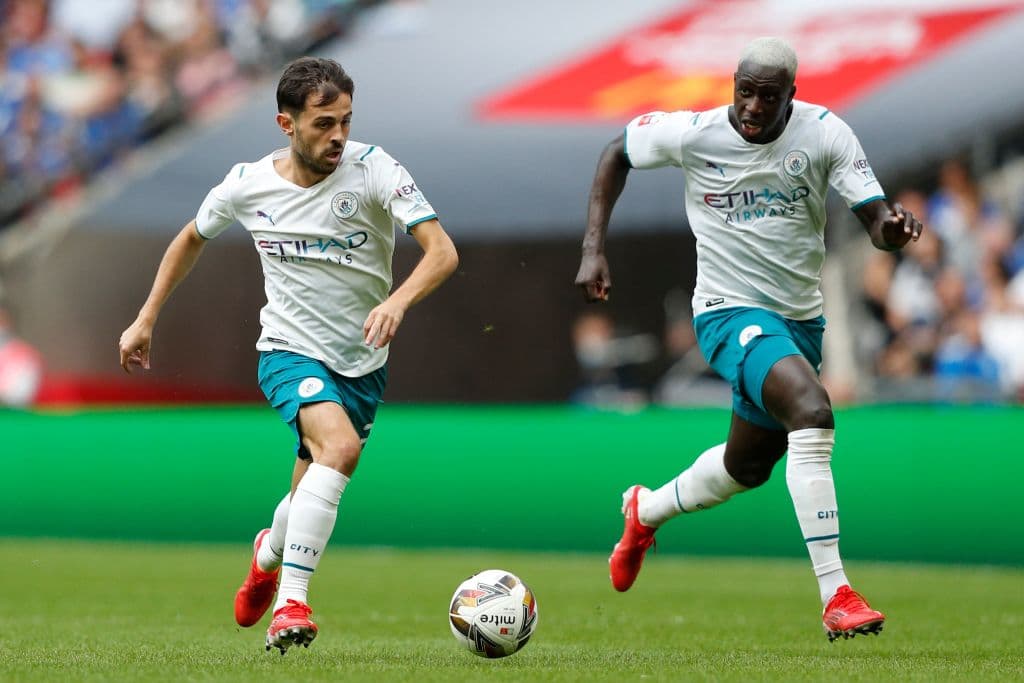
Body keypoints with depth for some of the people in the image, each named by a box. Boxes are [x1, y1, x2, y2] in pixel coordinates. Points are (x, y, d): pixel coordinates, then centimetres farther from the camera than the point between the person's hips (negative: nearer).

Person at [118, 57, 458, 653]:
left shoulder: (372, 168, -16)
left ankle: (269, 554, 50)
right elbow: (193, 239, 13)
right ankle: (291, 602, -31)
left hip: (362, 363, 2)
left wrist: (397, 301, -43)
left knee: (312, 498, 13)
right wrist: (146, 319, 13)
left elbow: (442, 251, -24)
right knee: (340, 446, -31)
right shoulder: (247, 184, -9)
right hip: (290, 351, -2)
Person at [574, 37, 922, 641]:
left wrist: (893, 227, -38)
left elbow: (875, 219, -13)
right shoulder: (692, 134, -13)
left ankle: (647, 511, 52)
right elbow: (617, 154, 5)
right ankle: (837, 599, -33)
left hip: (800, 318, 5)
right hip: (730, 313, -5)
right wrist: (594, 248, -2)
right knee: (813, 411, -31)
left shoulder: (825, 133, -10)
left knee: (749, 466, 20)